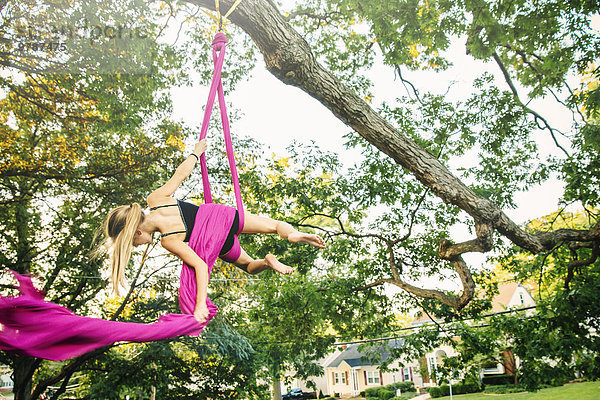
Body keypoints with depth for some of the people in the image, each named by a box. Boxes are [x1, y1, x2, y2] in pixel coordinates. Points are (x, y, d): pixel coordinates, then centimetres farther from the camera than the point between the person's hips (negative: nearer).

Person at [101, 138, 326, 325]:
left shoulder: (168, 241, -29)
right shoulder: (157, 197, -16)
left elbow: (200, 266, -33)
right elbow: (182, 173, -4)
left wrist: (201, 305, -36)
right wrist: (196, 152, 14)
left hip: (221, 245, -4)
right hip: (220, 213, 4)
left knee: (248, 265, 27)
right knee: (273, 225, 20)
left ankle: (266, 262, -1)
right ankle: (292, 234, -7)